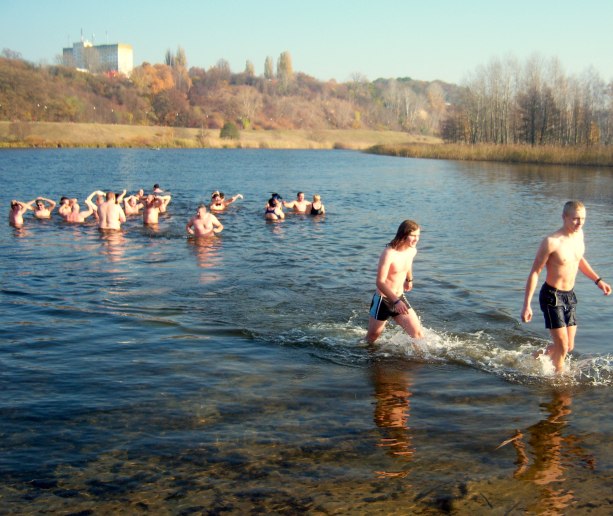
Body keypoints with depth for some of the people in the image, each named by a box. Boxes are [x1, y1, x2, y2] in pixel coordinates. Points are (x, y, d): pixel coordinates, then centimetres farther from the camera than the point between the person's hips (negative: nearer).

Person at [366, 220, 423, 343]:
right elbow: (380, 282, -29)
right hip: (382, 299, -6)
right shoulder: (389, 254, -25)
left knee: (417, 332, -5)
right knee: (373, 336, 11)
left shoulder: (412, 251, -3)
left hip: (400, 297, 6)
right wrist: (396, 301, -37)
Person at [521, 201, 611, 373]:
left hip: (570, 295, 7)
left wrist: (598, 280, 18)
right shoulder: (551, 242, -20)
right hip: (552, 296, -7)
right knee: (562, 346, -7)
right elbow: (534, 273, -15)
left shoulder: (579, 234, 2)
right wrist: (527, 305, -18)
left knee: (569, 346, 12)